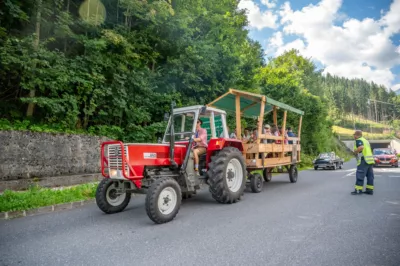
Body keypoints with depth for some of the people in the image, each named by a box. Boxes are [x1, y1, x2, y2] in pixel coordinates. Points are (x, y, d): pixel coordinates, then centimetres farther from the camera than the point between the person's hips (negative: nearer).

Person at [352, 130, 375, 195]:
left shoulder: (358, 140, -7)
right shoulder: (365, 140, 22)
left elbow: (361, 147, -26)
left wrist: (355, 152, -12)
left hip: (364, 160, -9)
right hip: (370, 160, 9)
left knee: (360, 176, -5)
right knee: (370, 176, 10)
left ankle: (358, 190, -3)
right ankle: (370, 190, 14)